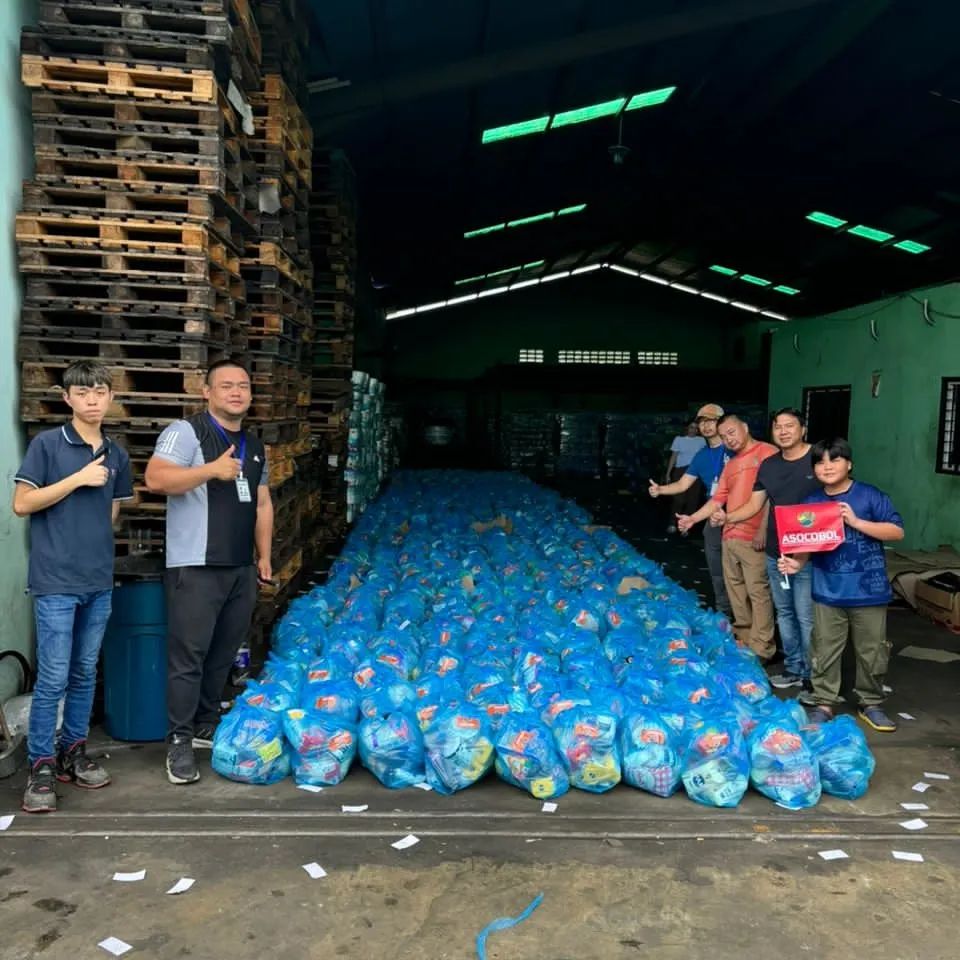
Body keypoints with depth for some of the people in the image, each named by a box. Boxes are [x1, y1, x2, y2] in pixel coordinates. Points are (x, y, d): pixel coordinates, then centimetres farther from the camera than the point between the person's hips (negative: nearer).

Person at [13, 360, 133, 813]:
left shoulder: (117, 455, 9)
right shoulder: (46, 444, -5)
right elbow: (22, 504, -9)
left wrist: (95, 548, 12)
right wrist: (78, 479, -15)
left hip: (99, 581, 5)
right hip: (56, 581, -5)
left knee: (85, 672, 13)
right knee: (53, 678, -3)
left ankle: (74, 751, 25)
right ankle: (41, 765, 10)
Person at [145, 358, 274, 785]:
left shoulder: (254, 446, 17)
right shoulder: (186, 432, -5)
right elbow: (155, 479, -18)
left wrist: (264, 556, 16)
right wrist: (212, 470, -23)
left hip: (241, 568, 7)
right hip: (195, 567, -7)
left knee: (223, 653, 13)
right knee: (188, 655, -4)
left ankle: (206, 725, 27)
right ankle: (179, 742, 6)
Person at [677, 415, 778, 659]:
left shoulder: (767, 453, -6)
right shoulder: (730, 464, 20)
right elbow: (718, 499, 22)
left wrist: (764, 529, -18)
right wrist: (692, 519, 13)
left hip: (754, 537, -8)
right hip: (729, 536, 8)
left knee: (757, 591, -5)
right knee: (736, 590, 13)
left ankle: (761, 648, 1)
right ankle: (744, 638, 25)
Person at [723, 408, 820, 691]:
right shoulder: (768, 465, 10)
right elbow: (754, 505, 12)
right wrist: (727, 517, -2)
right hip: (775, 554, 7)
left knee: (807, 618, -1)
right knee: (784, 613, 17)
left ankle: (812, 677, 12)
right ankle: (793, 667, 31)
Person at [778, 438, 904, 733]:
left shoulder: (870, 496, -6)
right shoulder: (811, 503, 3)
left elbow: (897, 531, -10)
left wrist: (856, 521, -19)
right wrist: (796, 563, -12)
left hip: (869, 592, -2)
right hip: (828, 593, 2)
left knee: (872, 652, 10)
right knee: (825, 651, 9)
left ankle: (871, 704, 27)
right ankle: (824, 704, 21)